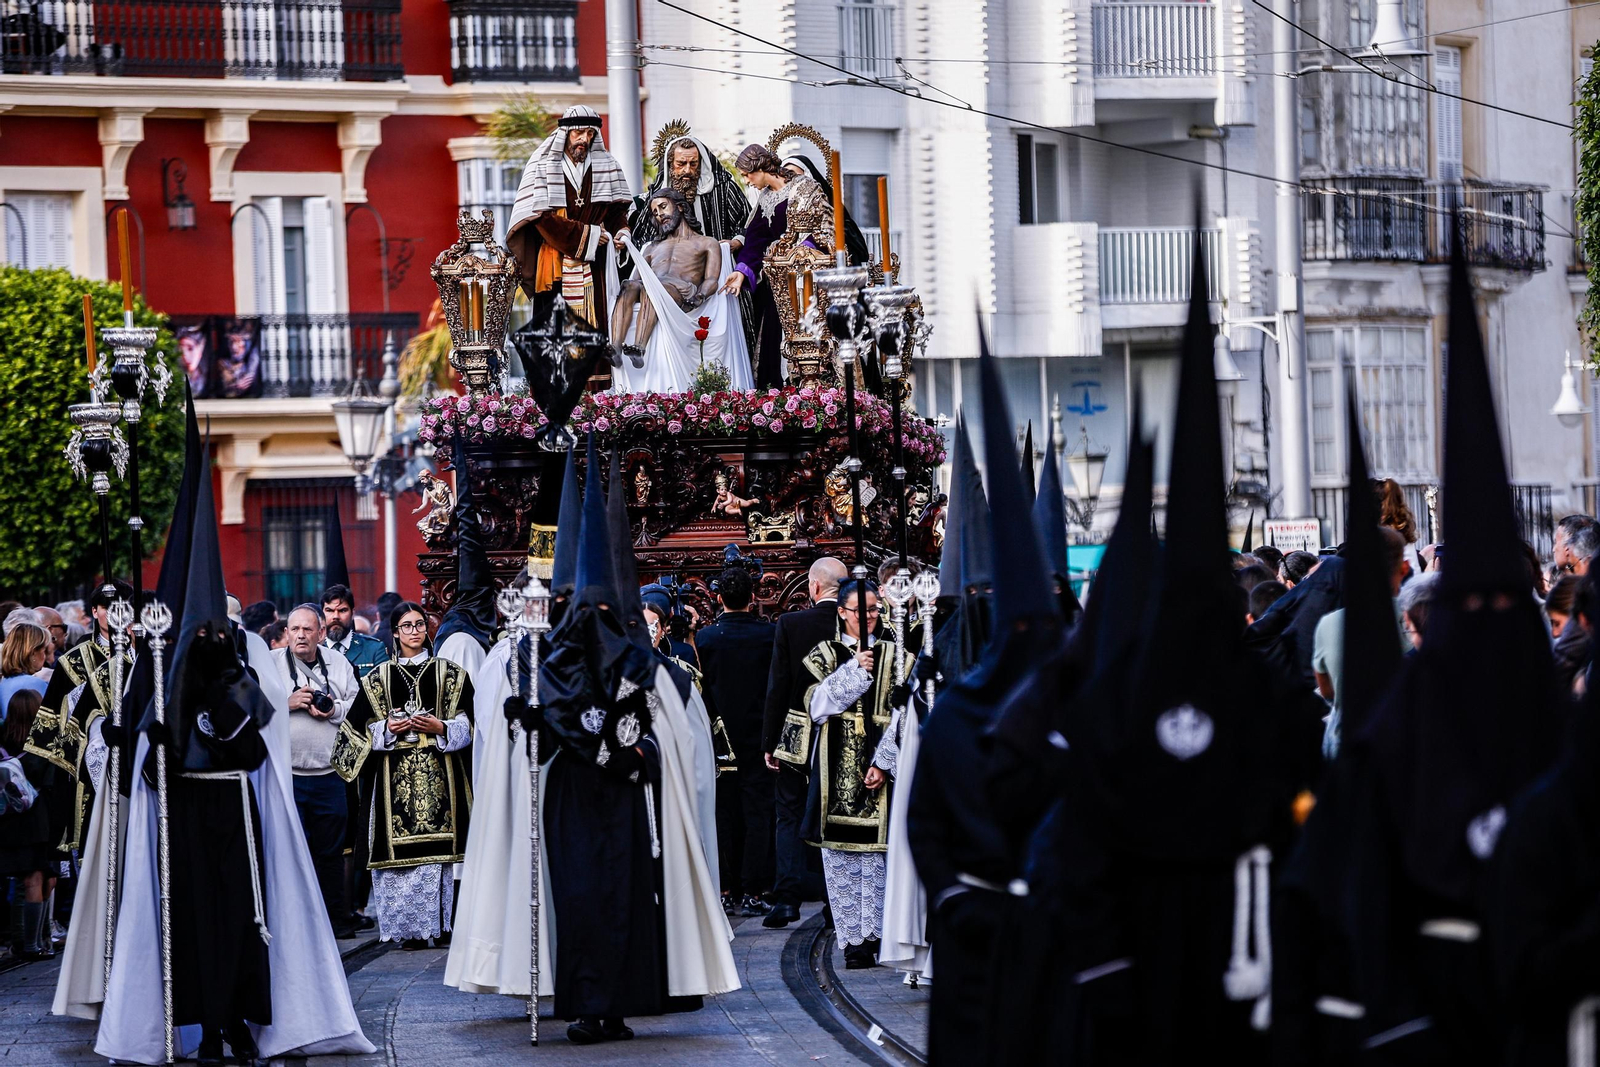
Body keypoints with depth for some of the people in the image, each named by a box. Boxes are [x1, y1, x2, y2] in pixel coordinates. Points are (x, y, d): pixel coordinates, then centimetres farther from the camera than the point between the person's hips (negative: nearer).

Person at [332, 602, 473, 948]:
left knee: (438, 849, -5)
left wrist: (441, 728, -11)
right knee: (401, 850, -5)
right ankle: (409, 928, -1)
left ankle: (442, 924, 0)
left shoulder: (448, 674, 9)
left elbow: (468, 724, 5)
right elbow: (359, 727, 9)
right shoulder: (378, 678, 10)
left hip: (440, 773, 0)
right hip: (395, 775, 0)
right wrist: (388, 729, -8)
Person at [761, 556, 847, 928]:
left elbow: (778, 687, -9)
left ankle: (787, 898, -3)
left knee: (789, 815, 7)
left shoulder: (789, 625, -10)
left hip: (797, 736, -2)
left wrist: (769, 742, -3)